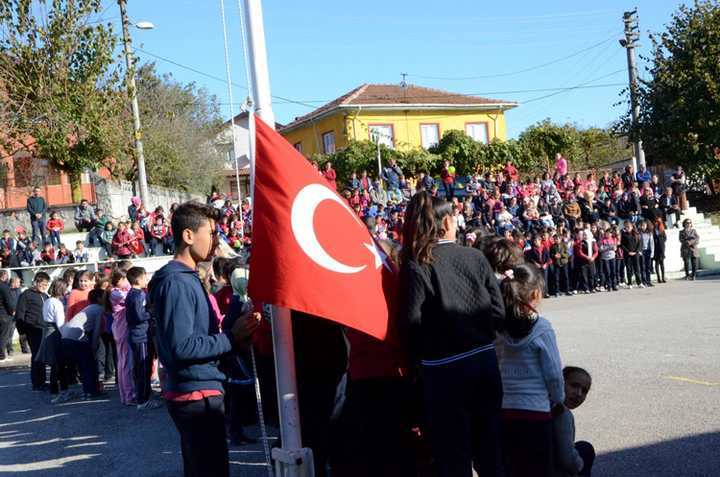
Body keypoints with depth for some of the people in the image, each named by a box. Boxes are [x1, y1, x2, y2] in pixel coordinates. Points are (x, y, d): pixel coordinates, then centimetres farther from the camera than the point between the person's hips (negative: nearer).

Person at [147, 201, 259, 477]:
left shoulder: (187, 278, 14)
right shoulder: (175, 282, -18)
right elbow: (181, 347, -25)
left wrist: (233, 333, 5)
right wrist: (232, 337, -20)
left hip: (196, 392, 10)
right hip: (197, 394, -10)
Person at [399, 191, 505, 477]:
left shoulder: (415, 265, -12)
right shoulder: (475, 257, -1)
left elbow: (412, 323, -15)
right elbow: (498, 311, -1)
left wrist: (419, 359, 2)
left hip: (444, 368, -4)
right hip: (485, 359, 4)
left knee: (453, 454, 8)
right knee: (488, 445, 19)